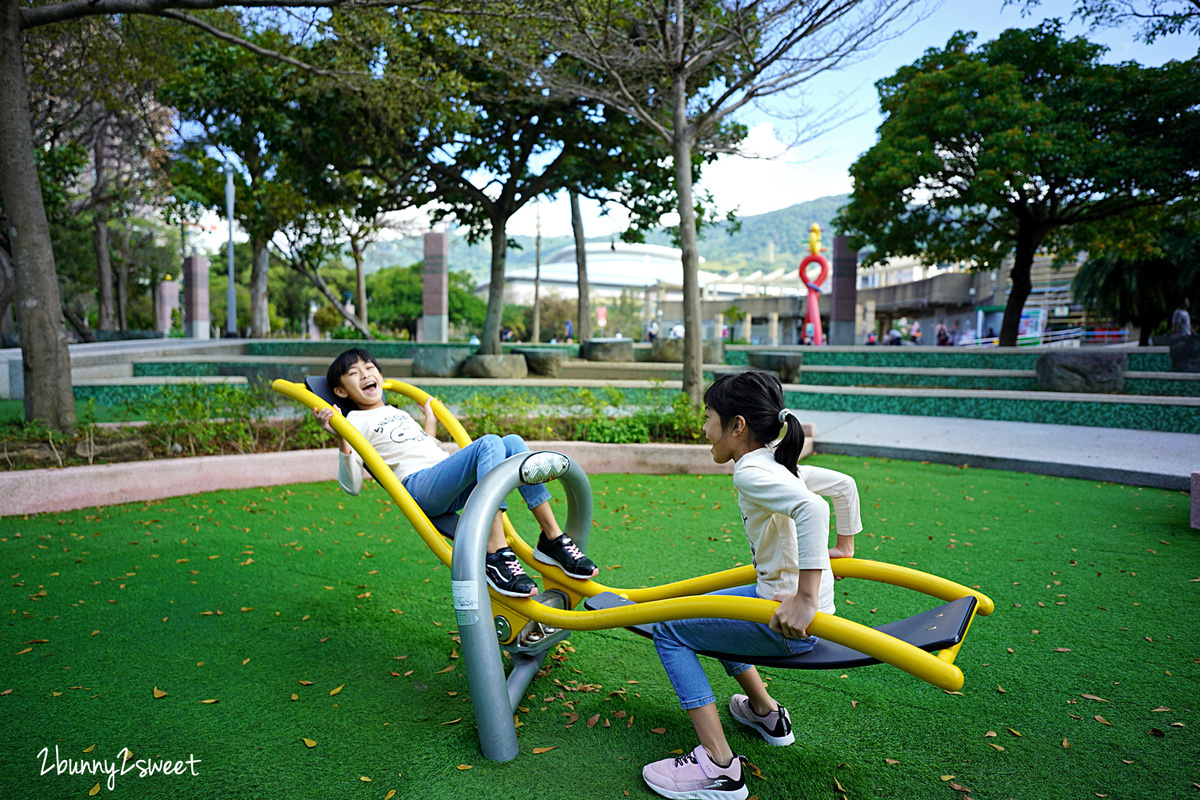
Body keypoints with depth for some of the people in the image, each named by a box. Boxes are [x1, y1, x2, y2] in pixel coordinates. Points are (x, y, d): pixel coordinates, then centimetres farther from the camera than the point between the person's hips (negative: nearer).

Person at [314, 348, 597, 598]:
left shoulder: (399, 414, 34)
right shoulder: (356, 421, 10)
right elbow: (352, 485, -2)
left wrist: (431, 421, 45)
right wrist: (341, 440, -15)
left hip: (453, 490, 7)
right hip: (419, 487, -7)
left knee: (512, 441, -14)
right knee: (489, 443, -29)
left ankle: (552, 539, -15)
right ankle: (496, 555, -40)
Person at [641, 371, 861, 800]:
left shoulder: (750, 473, -19)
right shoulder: (780, 465, 9)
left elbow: (812, 508, -36)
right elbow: (844, 484, 22)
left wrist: (806, 599, -37)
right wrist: (844, 546, 31)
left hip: (794, 622, -10)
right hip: (783, 595, 10)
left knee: (669, 630, -4)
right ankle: (766, 713, 39)